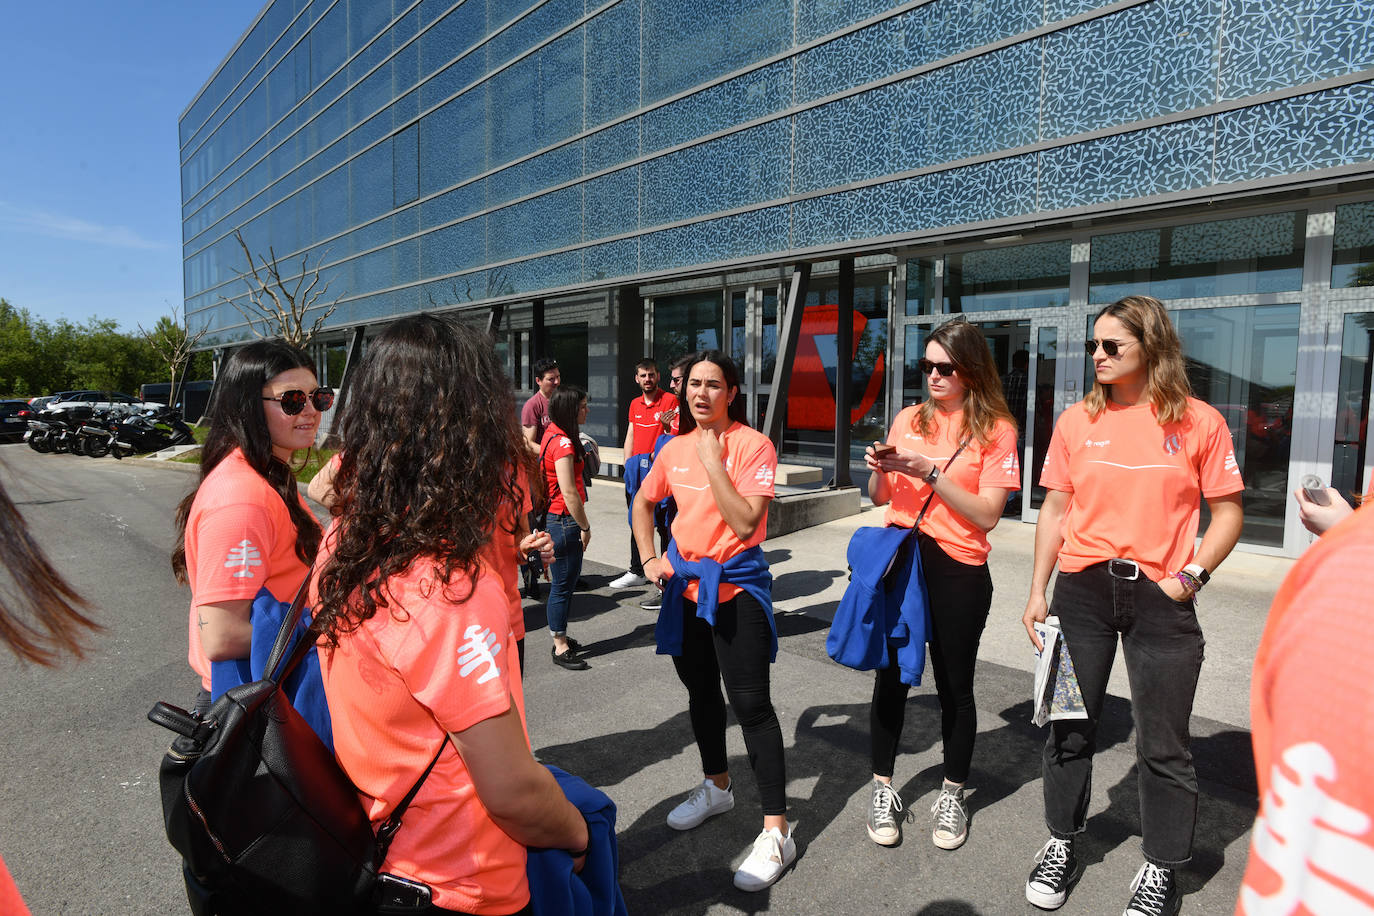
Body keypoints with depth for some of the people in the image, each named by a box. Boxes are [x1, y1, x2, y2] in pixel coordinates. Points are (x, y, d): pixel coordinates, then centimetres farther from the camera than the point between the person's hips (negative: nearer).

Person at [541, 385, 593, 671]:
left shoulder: (553, 433, 10)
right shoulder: (563, 442, -20)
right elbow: (569, 492, -23)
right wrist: (585, 526, -15)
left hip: (557, 517, 10)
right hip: (564, 520, -10)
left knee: (565, 580, 18)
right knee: (563, 584, -1)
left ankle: (560, 638, 30)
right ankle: (560, 649, 10)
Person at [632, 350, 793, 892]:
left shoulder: (752, 446, -13)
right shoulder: (675, 448, 4)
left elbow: (745, 522, -23)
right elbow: (643, 502, 20)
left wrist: (713, 461, -22)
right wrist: (649, 558, 8)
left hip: (736, 586, -6)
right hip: (686, 584, 7)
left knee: (750, 704, -5)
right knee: (701, 691, 20)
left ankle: (776, 833, 6)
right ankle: (717, 786, 43)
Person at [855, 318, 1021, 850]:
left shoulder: (995, 430, -3)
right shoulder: (909, 420, 8)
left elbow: (988, 514, -11)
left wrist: (930, 471, -19)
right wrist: (879, 470, -7)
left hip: (957, 570, -3)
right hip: (898, 558, 3)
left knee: (954, 685, 9)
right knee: (890, 676, 8)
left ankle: (953, 796, 30)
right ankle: (883, 790, 26)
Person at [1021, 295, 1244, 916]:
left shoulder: (1199, 422, -2)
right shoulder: (1077, 421, 4)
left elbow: (1228, 513, 3)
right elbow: (1055, 510, 7)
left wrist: (1191, 574, -11)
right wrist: (1038, 592, 5)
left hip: (1160, 599, -2)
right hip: (1082, 591, 2)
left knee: (1163, 743, 7)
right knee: (1070, 728, 11)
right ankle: (1062, 846, 31)